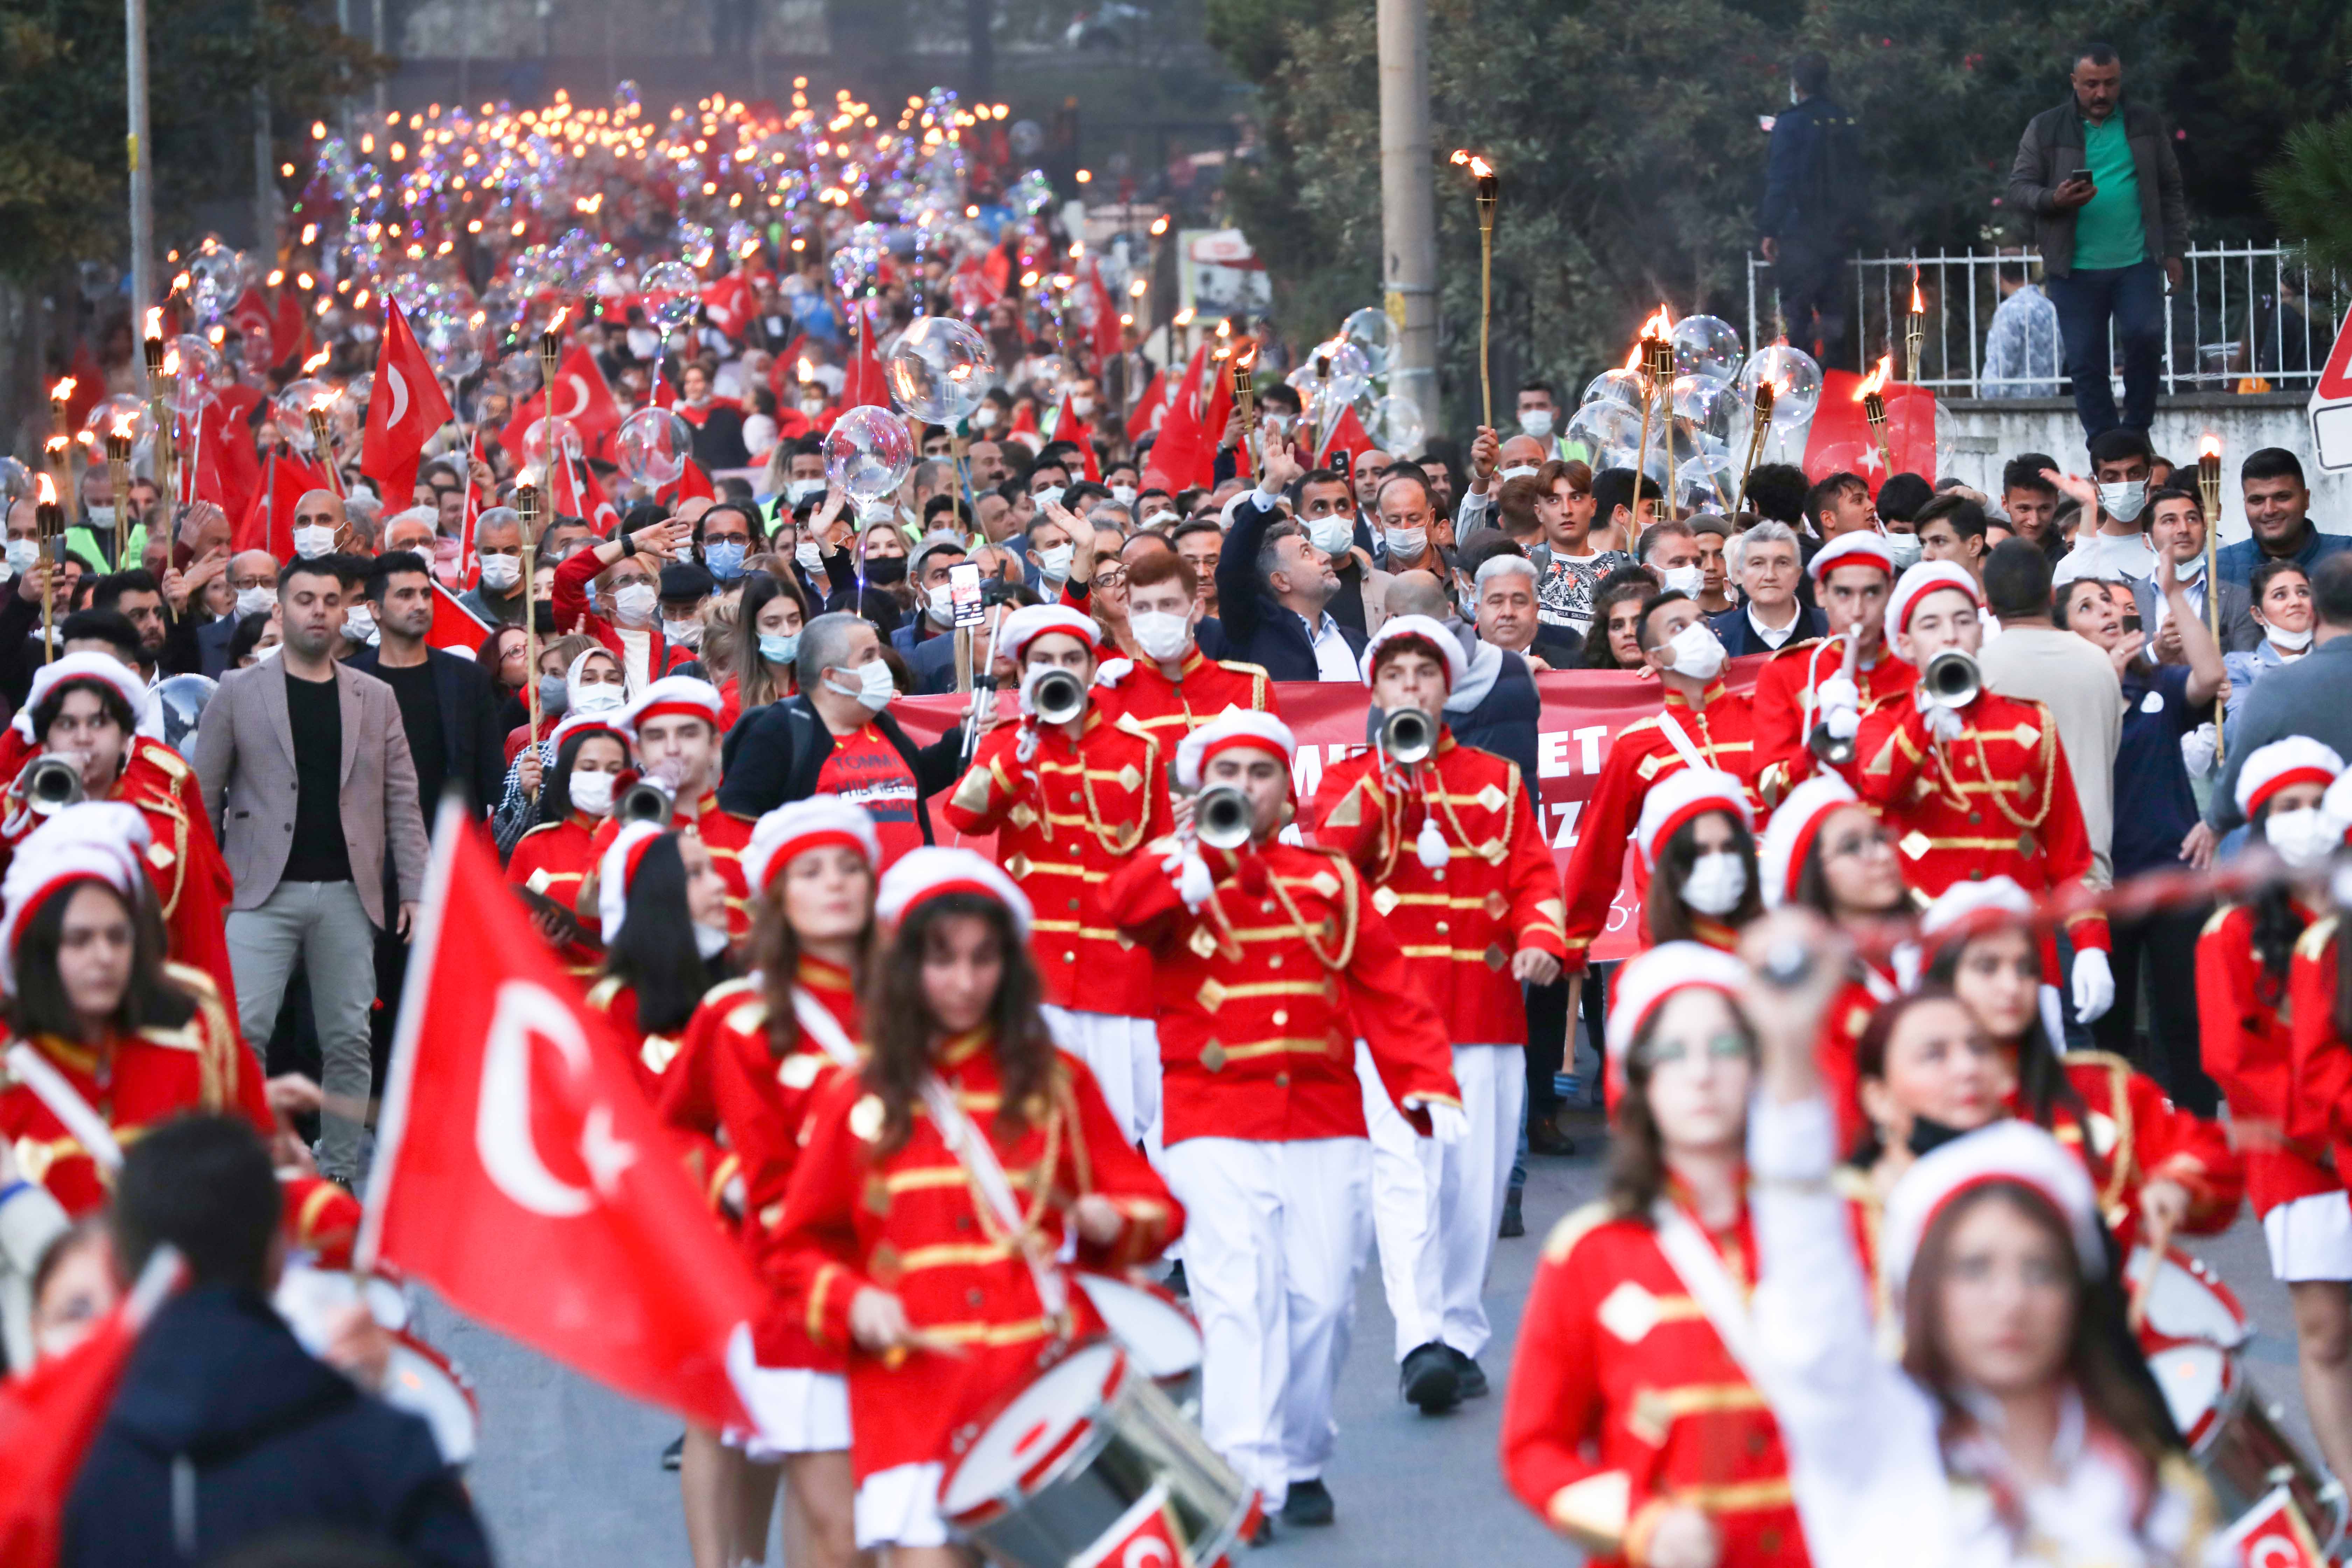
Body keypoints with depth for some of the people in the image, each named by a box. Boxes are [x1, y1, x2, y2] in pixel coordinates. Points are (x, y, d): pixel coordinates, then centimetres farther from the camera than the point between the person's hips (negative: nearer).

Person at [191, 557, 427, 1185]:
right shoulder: (238, 693, 4)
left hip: (348, 893, 2)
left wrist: (415, 889, 2)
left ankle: (339, 1174, 12)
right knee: (242, 1027, -13)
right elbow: (203, 798, 5)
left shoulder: (376, 699, 11)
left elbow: (401, 800, 10)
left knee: (348, 1040, 3)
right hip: (264, 891, -2)